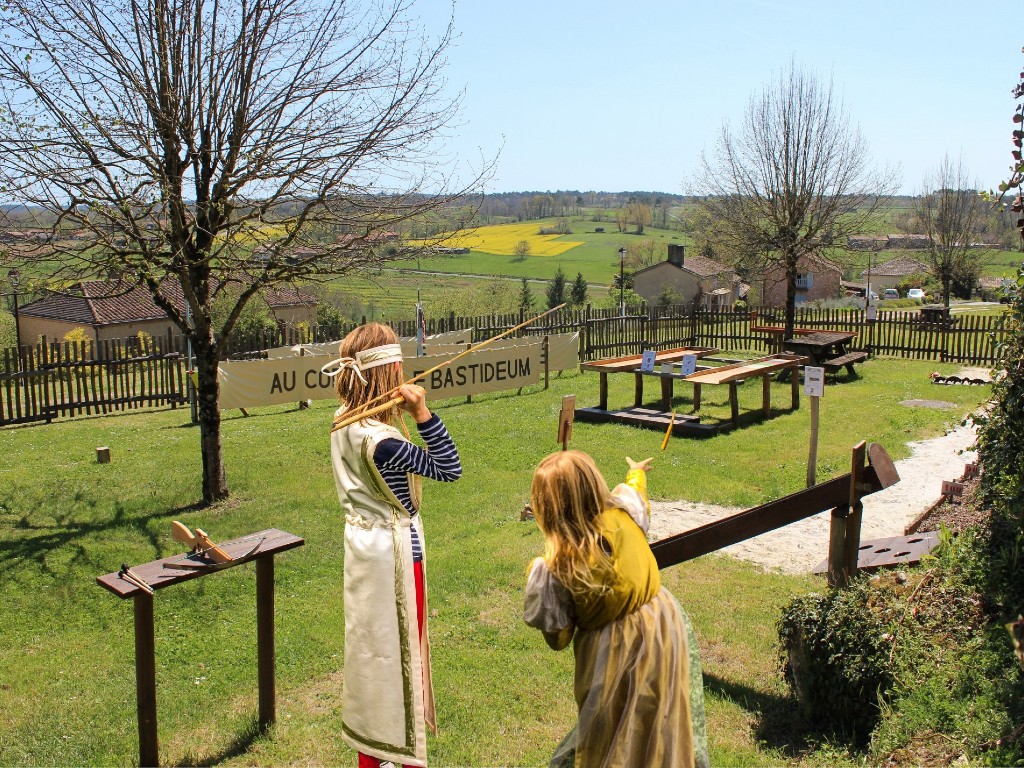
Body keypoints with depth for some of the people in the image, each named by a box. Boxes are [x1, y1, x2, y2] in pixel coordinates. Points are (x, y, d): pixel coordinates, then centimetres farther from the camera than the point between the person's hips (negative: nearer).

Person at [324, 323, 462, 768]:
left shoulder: (343, 421, -5)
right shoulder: (379, 441, -29)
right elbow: (450, 468, -26)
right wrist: (422, 412, -30)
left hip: (362, 542, 9)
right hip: (393, 551, -9)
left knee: (369, 646, 21)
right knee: (399, 650, 7)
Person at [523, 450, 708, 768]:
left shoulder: (558, 567, -24)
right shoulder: (624, 513, -14)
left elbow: (558, 637, -12)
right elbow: (635, 491, 14)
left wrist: (537, 578, 0)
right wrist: (636, 473, 39)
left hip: (614, 650, -4)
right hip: (664, 623, 5)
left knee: (611, 742, 15)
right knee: (665, 725, 25)